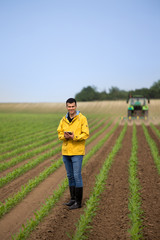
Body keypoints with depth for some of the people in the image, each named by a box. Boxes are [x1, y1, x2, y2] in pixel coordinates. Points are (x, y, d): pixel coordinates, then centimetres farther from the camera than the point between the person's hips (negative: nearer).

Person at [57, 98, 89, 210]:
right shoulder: (63, 120, 10)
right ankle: (73, 198, 25)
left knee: (77, 176, -4)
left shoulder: (82, 118, -6)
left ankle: (78, 202, 5)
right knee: (70, 176, 13)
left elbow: (86, 134, -11)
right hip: (66, 151, 6)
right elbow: (59, 133, 9)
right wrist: (64, 136, -13)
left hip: (77, 152, -6)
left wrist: (74, 137, -24)